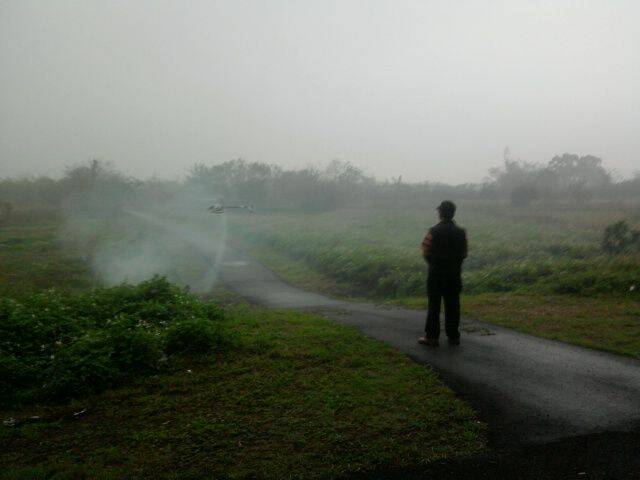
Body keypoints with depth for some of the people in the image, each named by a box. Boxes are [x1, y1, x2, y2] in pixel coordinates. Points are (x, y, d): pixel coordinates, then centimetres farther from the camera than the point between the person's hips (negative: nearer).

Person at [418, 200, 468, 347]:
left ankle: (432, 336, 6)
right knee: (452, 306, 10)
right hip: (454, 274, 3)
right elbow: (464, 254, 3)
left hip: (436, 274, -3)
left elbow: (425, 252, -11)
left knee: (434, 305, 4)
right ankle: (453, 336, 16)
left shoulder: (434, 231, -12)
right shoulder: (461, 232, 1)